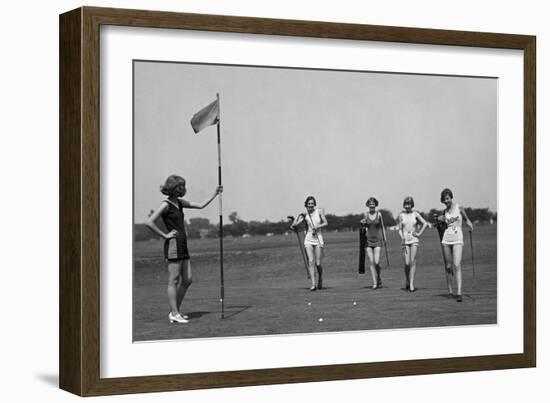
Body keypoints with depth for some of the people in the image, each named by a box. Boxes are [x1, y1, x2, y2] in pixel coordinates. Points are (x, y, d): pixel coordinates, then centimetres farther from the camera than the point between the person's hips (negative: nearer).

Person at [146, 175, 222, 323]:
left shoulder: (179, 203, 16)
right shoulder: (166, 205, -9)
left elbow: (200, 205, 23)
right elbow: (149, 222, -18)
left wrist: (215, 194, 15)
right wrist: (165, 235, -14)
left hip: (182, 246, 9)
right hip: (173, 245, -9)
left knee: (187, 280, 7)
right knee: (174, 280, -6)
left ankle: (175, 311, 14)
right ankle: (174, 314, -4)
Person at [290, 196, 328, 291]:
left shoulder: (319, 211, 1)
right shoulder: (305, 215, 0)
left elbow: (326, 223, 0)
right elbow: (294, 225, -10)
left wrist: (317, 227, -14)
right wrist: (299, 215, -23)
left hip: (318, 239, 0)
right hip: (308, 239, 0)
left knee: (318, 263, -1)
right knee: (311, 261, -13)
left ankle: (320, 279, 28)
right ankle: (313, 284, -14)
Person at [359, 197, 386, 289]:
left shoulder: (379, 214, -1)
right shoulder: (366, 214, 4)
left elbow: (382, 227, 8)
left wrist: (385, 239, 6)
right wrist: (362, 223, -6)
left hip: (377, 240, -2)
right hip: (368, 240, 2)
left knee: (376, 262, -11)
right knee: (371, 262, -5)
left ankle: (379, 278, 16)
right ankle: (374, 282, -1)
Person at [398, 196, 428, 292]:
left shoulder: (415, 214, 3)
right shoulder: (401, 215, 6)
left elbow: (425, 223, 7)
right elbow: (400, 229, 7)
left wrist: (419, 233, 1)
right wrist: (402, 237, -8)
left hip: (414, 239, -1)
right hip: (405, 240, 1)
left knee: (413, 261, -10)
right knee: (407, 263, -5)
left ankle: (411, 284, -13)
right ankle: (407, 282, 16)